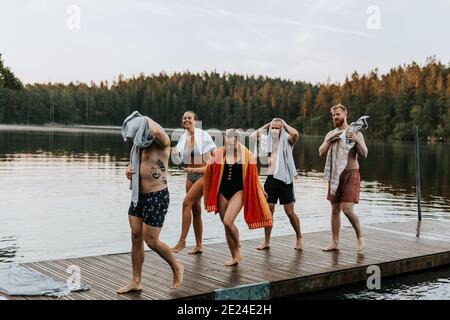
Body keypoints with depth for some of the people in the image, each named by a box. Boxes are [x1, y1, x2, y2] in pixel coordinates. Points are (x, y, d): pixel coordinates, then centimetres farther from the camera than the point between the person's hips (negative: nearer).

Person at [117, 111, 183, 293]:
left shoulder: (162, 143, -15)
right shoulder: (138, 145, 8)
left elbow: (156, 132, -39)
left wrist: (146, 120, -18)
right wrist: (129, 170, 1)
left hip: (157, 197, -8)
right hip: (138, 195, 8)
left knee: (151, 241, -3)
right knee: (136, 238, 8)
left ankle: (176, 267, 22)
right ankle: (136, 282, 18)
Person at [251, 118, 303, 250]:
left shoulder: (287, 140, -2)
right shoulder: (268, 140, 12)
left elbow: (295, 134, -23)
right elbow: (253, 136, 12)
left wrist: (284, 124, -7)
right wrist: (266, 125, 10)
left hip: (285, 180, -4)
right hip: (271, 179, 4)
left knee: (290, 212, 2)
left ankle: (299, 238, 21)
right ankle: (266, 241, 15)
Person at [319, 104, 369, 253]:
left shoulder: (355, 133, -2)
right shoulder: (330, 134, 11)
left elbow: (364, 155, -9)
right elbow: (321, 153, 1)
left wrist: (356, 140, -23)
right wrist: (330, 141, -13)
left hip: (350, 174, -5)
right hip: (335, 175, 5)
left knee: (347, 209, -14)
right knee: (335, 209, 7)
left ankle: (360, 237, 7)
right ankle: (335, 242, 15)